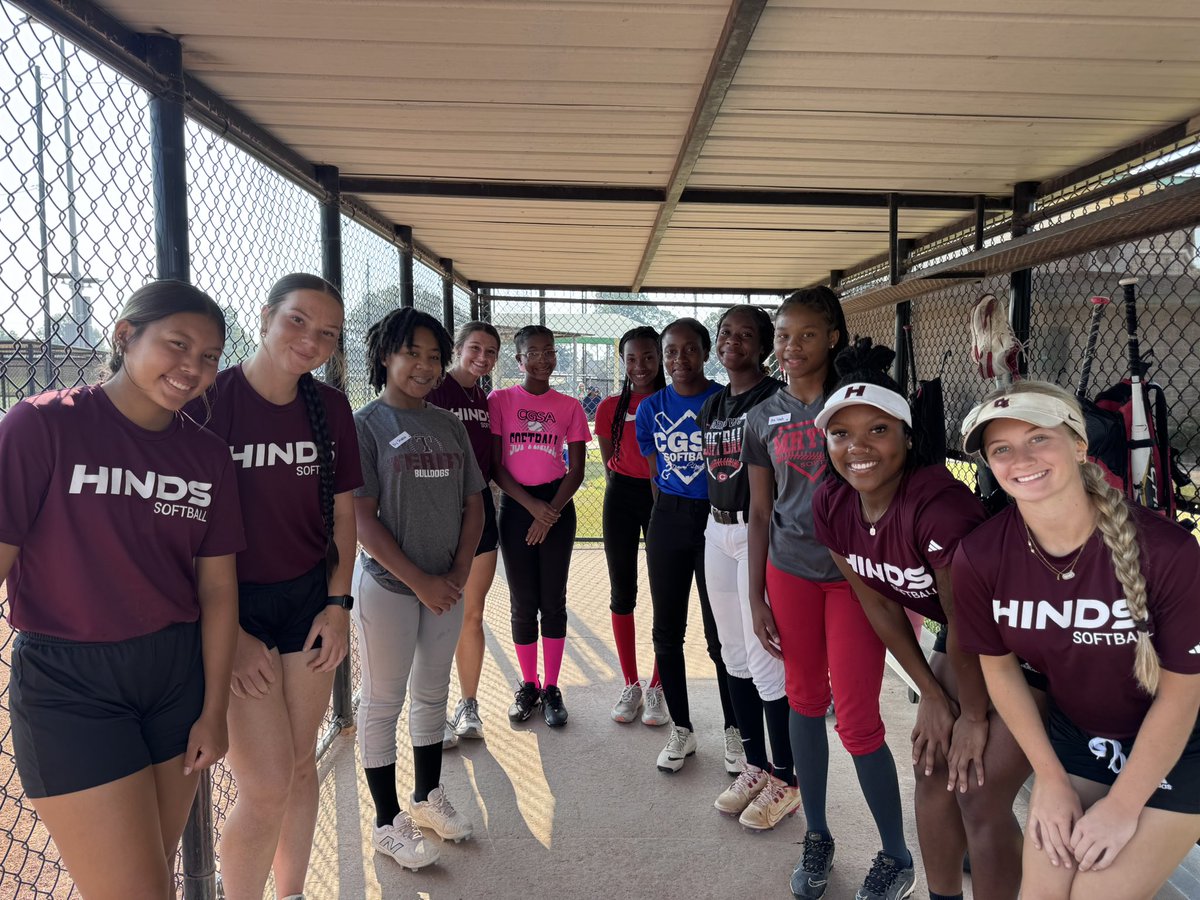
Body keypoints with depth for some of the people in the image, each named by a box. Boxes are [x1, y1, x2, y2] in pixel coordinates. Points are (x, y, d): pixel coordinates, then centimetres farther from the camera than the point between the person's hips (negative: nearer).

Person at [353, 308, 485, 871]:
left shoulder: (449, 426, 7)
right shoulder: (365, 425, -9)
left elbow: (473, 503, 9)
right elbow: (361, 518, -14)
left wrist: (459, 573, -4)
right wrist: (419, 581, -14)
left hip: (446, 587, 6)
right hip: (389, 587, -5)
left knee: (432, 694, 18)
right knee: (383, 702, 7)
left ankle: (427, 797, 36)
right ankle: (388, 822, 22)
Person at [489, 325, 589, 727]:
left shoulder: (570, 407, 4)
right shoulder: (500, 400, 0)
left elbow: (576, 470, 3)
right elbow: (494, 465, -3)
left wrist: (550, 512, -9)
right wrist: (531, 505, -13)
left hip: (557, 504, 1)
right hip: (515, 505, 0)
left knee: (553, 599, 4)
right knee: (523, 601, 5)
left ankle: (551, 688, 17)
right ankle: (528, 686, 21)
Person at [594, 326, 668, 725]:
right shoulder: (611, 407, 3)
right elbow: (609, 463, 9)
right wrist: (622, 488, -1)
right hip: (621, 499, 2)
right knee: (622, 593, 8)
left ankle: (657, 688, 18)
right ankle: (630, 685, 22)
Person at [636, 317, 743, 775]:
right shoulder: (651, 408, 4)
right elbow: (654, 472, 11)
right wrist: (670, 514, 9)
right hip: (668, 519, 4)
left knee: (721, 633, 2)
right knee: (667, 630, 10)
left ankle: (734, 730, 22)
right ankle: (681, 728, 26)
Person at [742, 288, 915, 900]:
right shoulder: (764, 417, 7)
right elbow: (760, 513, 9)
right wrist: (756, 597, 6)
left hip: (856, 571, -3)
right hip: (790, 572, 3)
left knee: (857, 721, -1)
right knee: (804, 701, 12)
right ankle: (817, 836, 31)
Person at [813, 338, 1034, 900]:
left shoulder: (938, 505, -35)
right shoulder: (831, 505, -14)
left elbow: (968, 625, -24)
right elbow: (879, 605, -2)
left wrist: (974, 716, -11)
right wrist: (933, 696, 1)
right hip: (959, 641, 7)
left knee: (980, 796, -5)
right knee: (933, 768, 12)